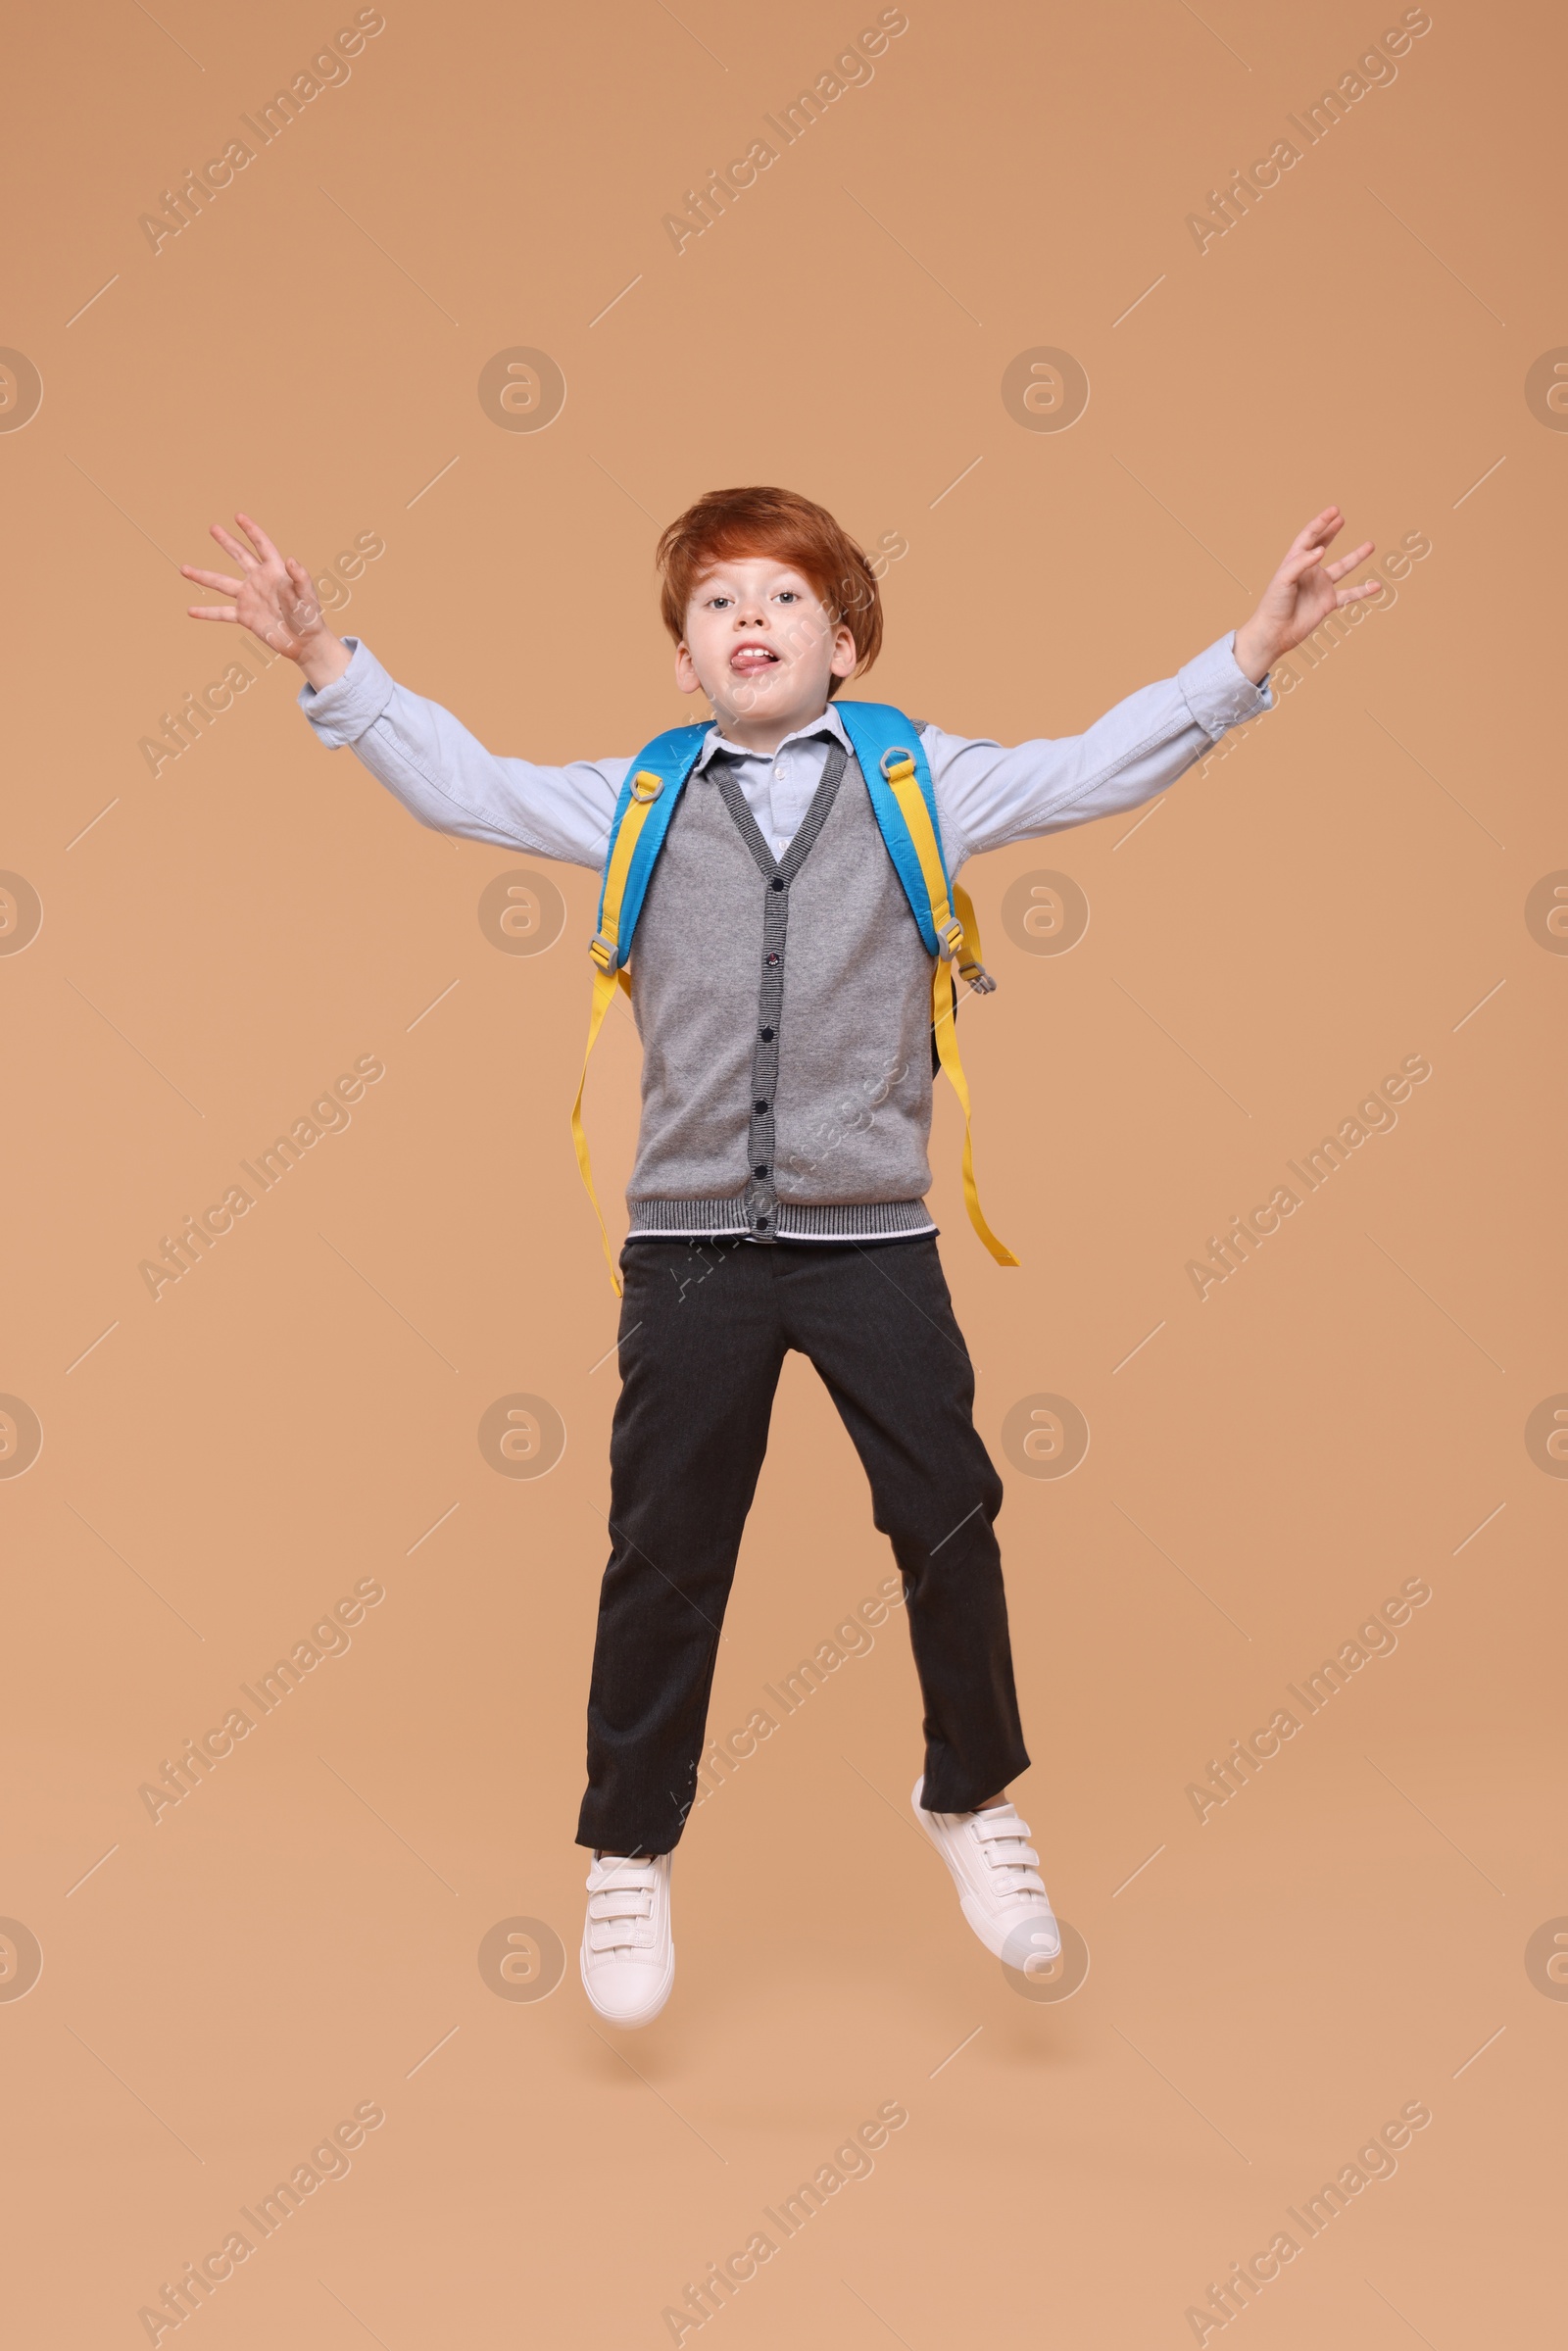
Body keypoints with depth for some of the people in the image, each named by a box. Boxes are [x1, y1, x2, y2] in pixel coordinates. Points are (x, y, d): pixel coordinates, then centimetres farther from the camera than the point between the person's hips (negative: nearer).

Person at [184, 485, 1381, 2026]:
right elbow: (462, 784, 11)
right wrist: (325, 659, 5)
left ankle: (972, 1801, 30)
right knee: (664, 1552, 7)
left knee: (949, 1521, 5)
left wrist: (1253, 647, -6)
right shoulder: (637, 801, 8)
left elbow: (1102, 766, 2)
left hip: (872, 1234, 0)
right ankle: (628, 1856, 25)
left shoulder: (923, 785, 5)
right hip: (691, 1238, 1)